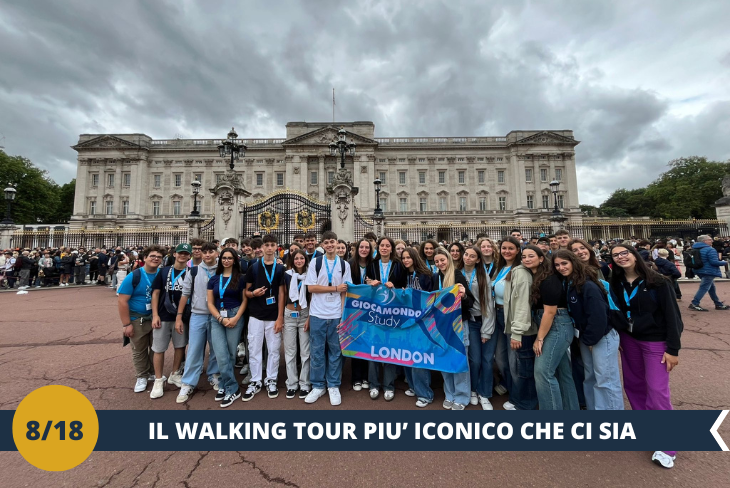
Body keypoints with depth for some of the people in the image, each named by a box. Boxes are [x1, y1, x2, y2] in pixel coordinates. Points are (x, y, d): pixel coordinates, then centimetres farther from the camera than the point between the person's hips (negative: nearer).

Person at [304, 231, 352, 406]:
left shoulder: (344, 265, 6)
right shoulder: (315, 262, 1)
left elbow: (345, 292, 4)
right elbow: (311, 287, -7)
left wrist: (344, 314, -4)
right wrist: (335, 288, -7)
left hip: (336, 315, 1)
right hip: (317, 314, -1)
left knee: (335, 351, 9)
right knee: (316, 351, 7)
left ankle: (333, 386, 23)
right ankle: (318, 386, 23)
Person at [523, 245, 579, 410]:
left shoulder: (548, 279, -16)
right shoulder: (534, 277, 11)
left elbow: (550, 311, -19)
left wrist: (539, 338, -16)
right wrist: (540, 336, 9)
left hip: (557, 326, -9)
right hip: (549, 326, 9)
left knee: (543, 371, -11)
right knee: (563, 372, 16)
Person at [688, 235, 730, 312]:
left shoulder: (695, 249, 9)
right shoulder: (710, 249, -16)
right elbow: (714, 262, -19)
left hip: (701, 271, 9)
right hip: (709, 271, -9)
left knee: (712, 288, 19)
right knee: (704, 288, -8)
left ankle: (718, 304, 29)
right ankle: (694, 304, -11)